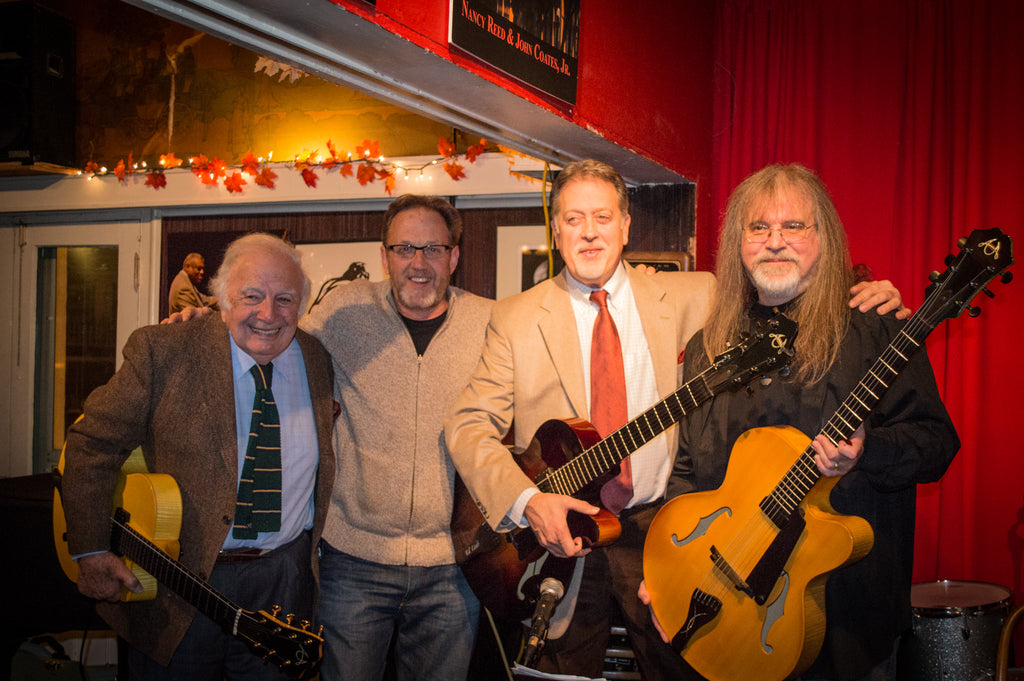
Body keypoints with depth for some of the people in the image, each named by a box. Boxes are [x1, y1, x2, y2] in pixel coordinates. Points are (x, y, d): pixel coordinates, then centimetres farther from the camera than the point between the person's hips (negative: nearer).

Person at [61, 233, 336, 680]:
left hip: (285, 580, 2)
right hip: (182, 577, -2)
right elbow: (94, 443, -7)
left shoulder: (319, 361, -1)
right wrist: (90, 550, -13)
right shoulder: (162, 352, -11)